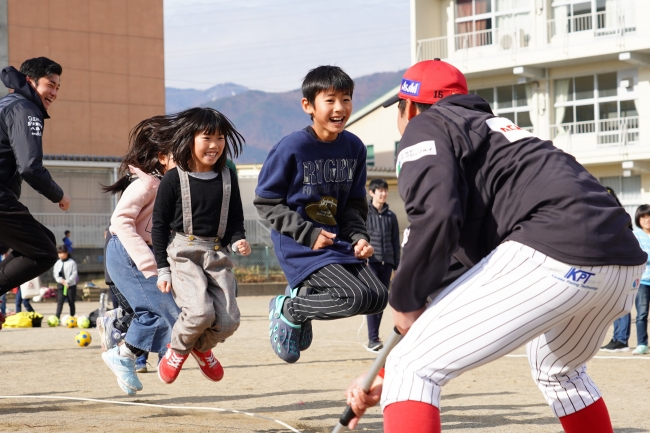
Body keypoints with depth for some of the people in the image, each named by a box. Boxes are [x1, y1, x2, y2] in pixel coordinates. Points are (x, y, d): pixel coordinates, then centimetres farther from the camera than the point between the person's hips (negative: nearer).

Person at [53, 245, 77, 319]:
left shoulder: (72, 262, -4)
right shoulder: (58, 263, 9)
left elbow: (74, 274, -9)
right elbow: (55, 274, 6)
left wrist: (67, 282, -18)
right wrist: (61, 280, -12)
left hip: (71, 285, -3)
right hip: (60, 285, 3)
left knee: (71, 302, 6)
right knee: (60, 302, -8)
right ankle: (57, 317, -15)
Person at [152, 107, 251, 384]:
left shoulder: (228, 178, 9)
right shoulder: (174, 179, -3)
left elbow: (236, 219, 17)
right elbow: (159, 226, 0)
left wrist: (238, 240, -6)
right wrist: (163, 269, -3)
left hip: (218, 255, 4)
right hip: (182, 253, -4)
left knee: (228, 320, -8)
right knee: (200, 312, -24)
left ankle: (202, 348, 27)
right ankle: (177, 349, 9)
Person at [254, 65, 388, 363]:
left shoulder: (354, 147, 3)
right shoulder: (292, 148, -15)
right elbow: (266, 202, -9)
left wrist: (359, 236, -6)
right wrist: (308, 233, -18)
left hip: (338, 241, 7)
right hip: (301, 247, -7)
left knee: (377, 297, 0)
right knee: (354, 297, -21)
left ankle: (304, 295, 19)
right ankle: (288, 309, 2)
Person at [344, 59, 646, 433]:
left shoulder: (426, 128, 12)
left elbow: (435, 216, -12)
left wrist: (405, 302, 4)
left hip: (554, 256, -9)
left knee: (412, 367, -2)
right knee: (559, 372, 36)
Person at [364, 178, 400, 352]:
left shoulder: (391, 216, 13)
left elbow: (396, 242, 17)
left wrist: (396, 265, 14)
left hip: (386, 262, 4)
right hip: (370, 261, -4)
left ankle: (375, 336, 14)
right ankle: (372, 339, -17)